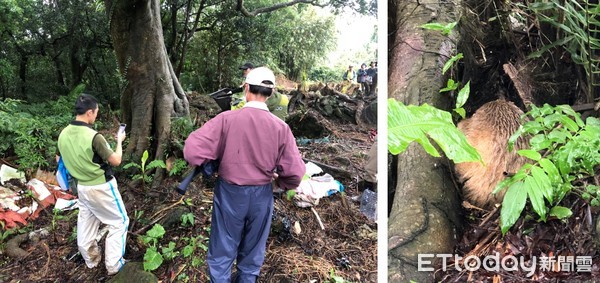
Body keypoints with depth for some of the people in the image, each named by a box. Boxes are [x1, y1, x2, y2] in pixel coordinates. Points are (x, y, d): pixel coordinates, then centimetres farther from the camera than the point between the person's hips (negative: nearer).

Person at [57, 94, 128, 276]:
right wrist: (119, 141, -1)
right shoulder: (94, 136, -26)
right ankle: (113, 265, 12)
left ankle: (90, 260, 38)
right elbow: (116, 161, -15)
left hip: (82, 187, 7)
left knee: (85, 224, 20)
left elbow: (64, 161, 10)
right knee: (119, 222, 8)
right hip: (101, 188, -7)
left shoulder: (63, 135, -3)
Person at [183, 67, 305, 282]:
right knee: (253, 253, 23)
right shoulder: (280, 127, -12)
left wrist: (211, 161, 0)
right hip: (261, 196, 2)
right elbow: (295, 173, -11)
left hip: (229, 193, -1)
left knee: (222, 251, 17)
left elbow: (192, 150, -21)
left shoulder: (227, 119, -17)